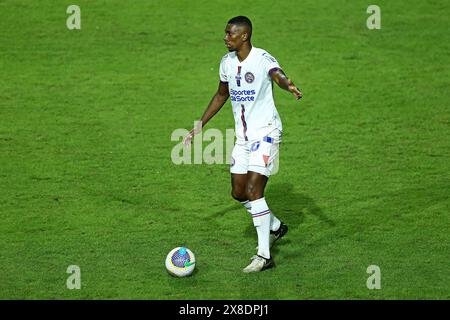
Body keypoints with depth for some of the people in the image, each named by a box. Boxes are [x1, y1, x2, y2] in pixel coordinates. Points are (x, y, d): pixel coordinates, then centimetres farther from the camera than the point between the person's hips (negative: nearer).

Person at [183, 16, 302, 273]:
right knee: (239, 193, 11)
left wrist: (289, 86, -62)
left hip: (266, 133, -8)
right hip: (243, 136, 8)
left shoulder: (262, 59, -17)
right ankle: (275, 227, 36)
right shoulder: (227, 62, 6)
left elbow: (278, 75, -38)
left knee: (253, 190, -16)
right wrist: (201, 125, 20)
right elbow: (222, 95, 21)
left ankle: (264, 256, -11)